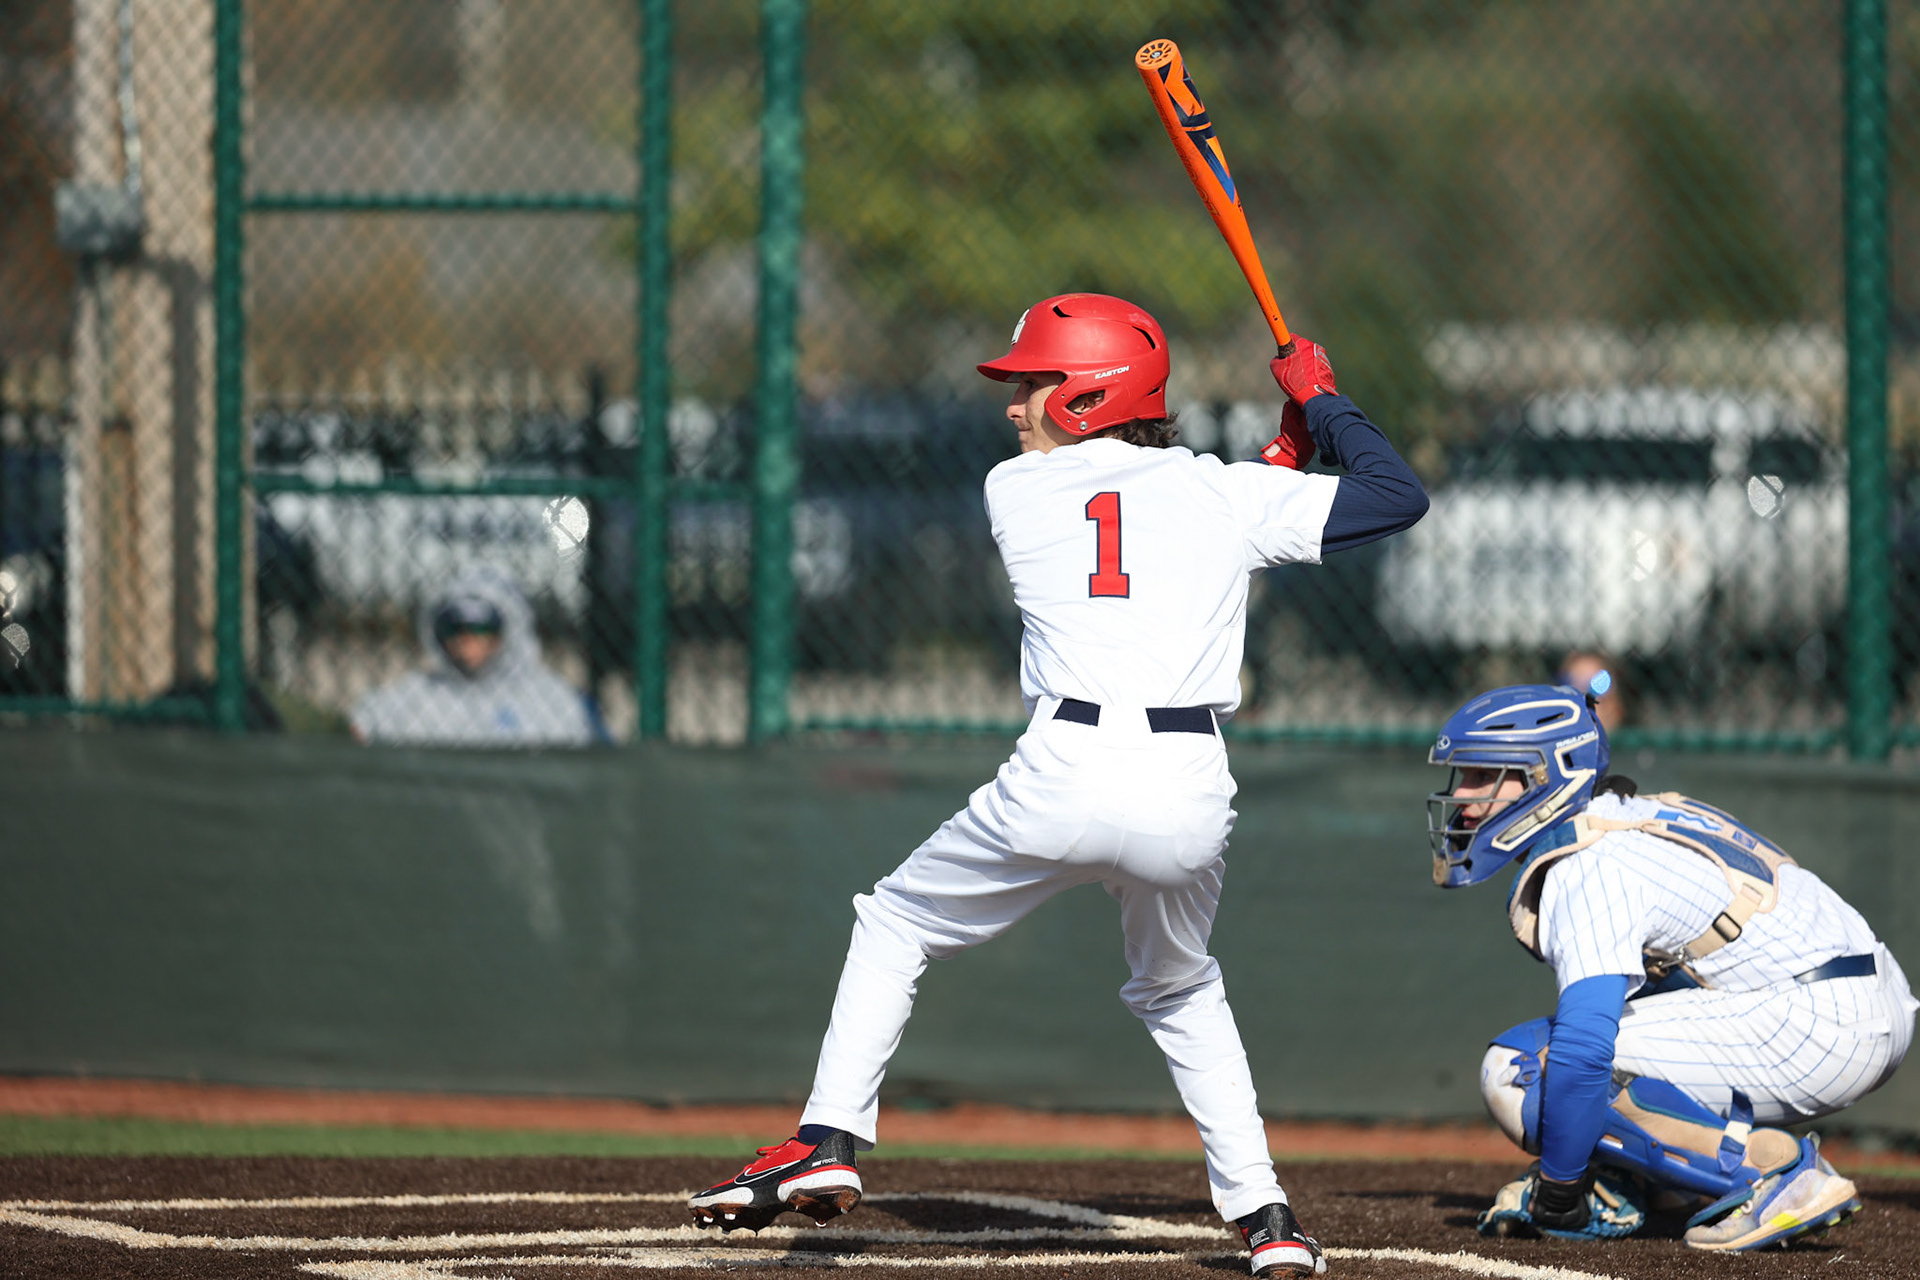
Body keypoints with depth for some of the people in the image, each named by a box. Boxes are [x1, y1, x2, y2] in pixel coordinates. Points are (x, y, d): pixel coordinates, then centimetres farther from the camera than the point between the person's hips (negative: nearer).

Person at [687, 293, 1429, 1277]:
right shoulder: (1227, 495, 10)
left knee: (896, 925, 21)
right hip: (1190, 795, 2)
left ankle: (830, 1140, 9)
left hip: (1063, 779, -2)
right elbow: (1397, 496, 12)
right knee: (1179, 991, 29)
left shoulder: (1015, 490, 11)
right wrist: (1321, 407, 26)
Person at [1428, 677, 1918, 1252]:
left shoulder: (1587, 869, -13)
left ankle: (1774, 1168, -16)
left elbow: (1584, 1047, -23)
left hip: (1816, 1026, -11)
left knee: (1520, 1071, -13)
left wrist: (1557, 1196, -12)